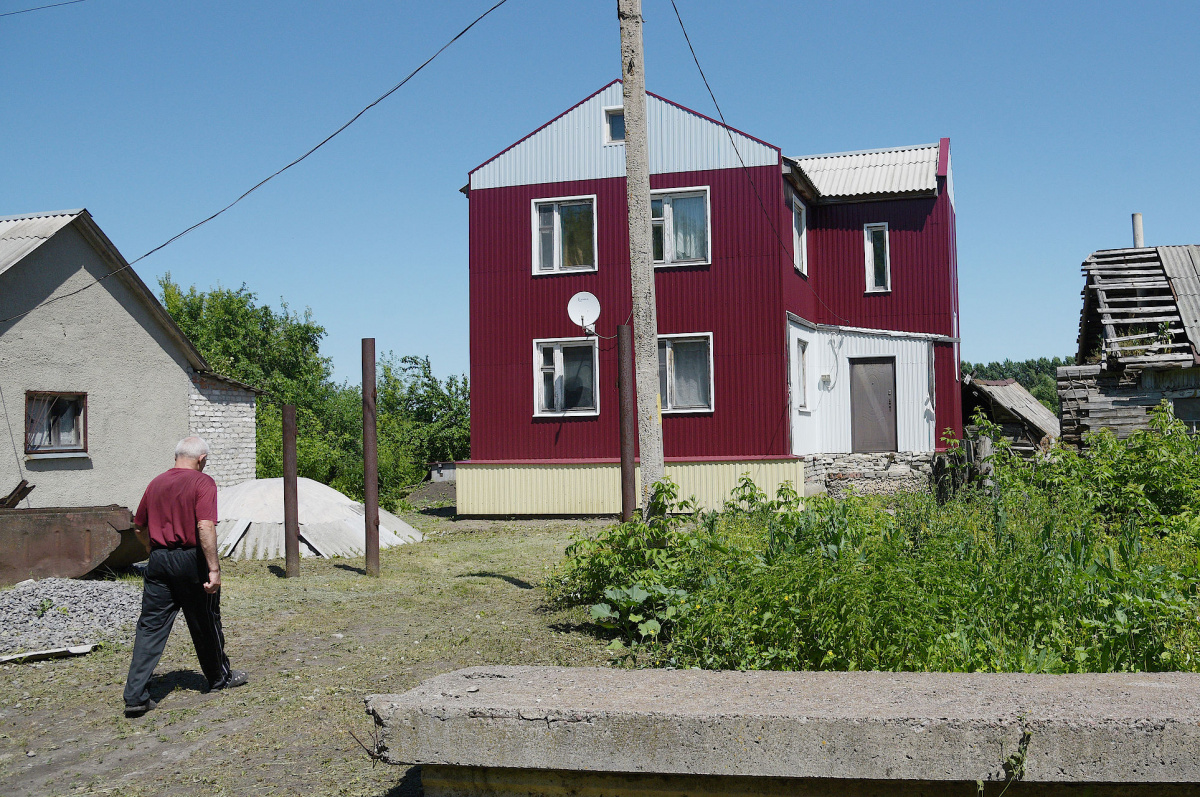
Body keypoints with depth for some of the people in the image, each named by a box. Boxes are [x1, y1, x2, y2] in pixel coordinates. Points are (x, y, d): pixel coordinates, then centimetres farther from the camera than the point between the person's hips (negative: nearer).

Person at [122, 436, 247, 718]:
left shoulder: (156, 483, 9)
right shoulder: (202, 483, -9)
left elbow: (139, 528, 16)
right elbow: (205, 527, -21)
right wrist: (214, 568, -21)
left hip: (159, 562, 4)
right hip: (191, 558, -4)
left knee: (151, 626, 4)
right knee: (205, 623, 12)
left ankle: (136, 695, -2)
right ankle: (220, 677, 30)